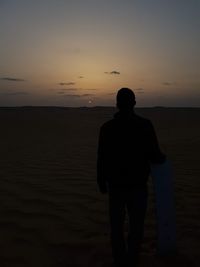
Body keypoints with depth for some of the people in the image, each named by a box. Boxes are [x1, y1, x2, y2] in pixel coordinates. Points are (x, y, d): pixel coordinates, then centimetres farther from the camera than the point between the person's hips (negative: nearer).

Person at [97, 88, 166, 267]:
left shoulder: (107, 127, -9)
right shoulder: (145, 125, -13)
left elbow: (102, 160, -5)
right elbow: (154, 156, -12)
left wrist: (102, 183, 9)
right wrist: (162, 158, 12)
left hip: (116, 185, 1)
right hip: (138, 185, -1)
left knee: (117, 225, 18)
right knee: (136, 225, 18)